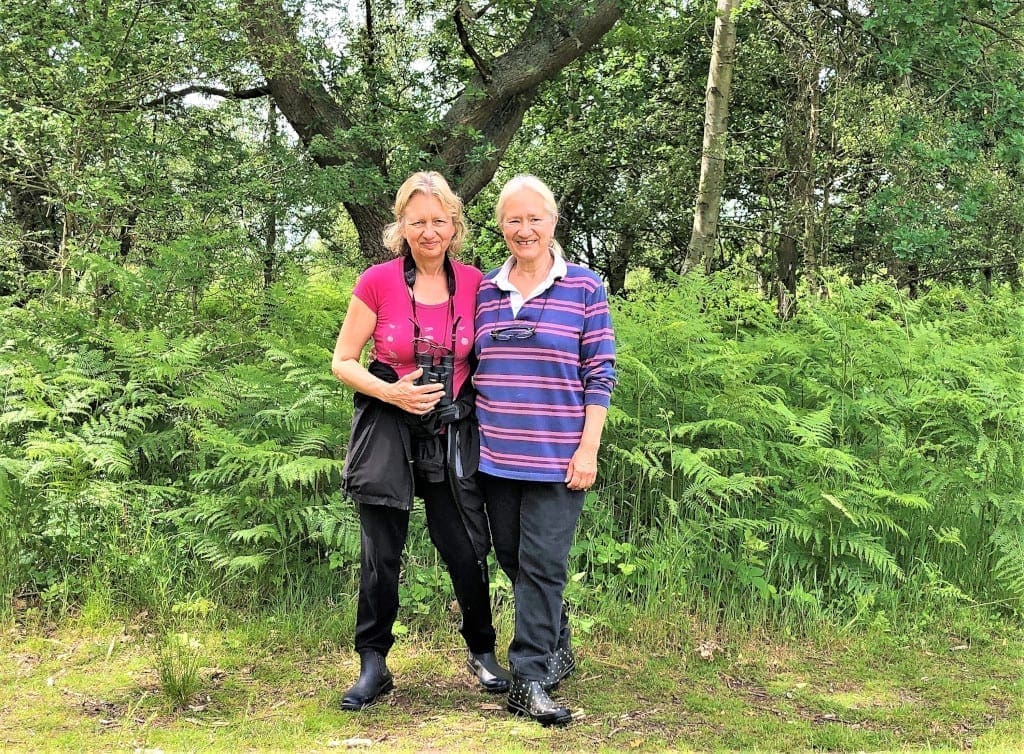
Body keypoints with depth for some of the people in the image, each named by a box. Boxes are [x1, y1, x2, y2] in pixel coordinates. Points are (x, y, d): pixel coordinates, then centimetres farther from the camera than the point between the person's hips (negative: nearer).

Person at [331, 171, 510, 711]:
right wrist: (392, 392, -16)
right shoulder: (378, 282, -7)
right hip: (387, 432, -1)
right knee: (381, 555, 6)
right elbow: (342, 362, -2)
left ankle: (482, 652, 27)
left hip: (453, 437, 2)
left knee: (466, 550, 4)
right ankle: (373, 666, 20)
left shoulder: (474, 283, 0)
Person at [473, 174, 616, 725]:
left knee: (542, 567, -5)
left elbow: (600, 374, -3)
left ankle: (529, 680, 2)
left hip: (556, 458, -4)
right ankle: (556, 649, 33)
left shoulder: (584, 289, -2)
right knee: (512, 560, 14)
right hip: (495, 455, 5)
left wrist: (588, 450, -9)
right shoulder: (484, 291, 8)